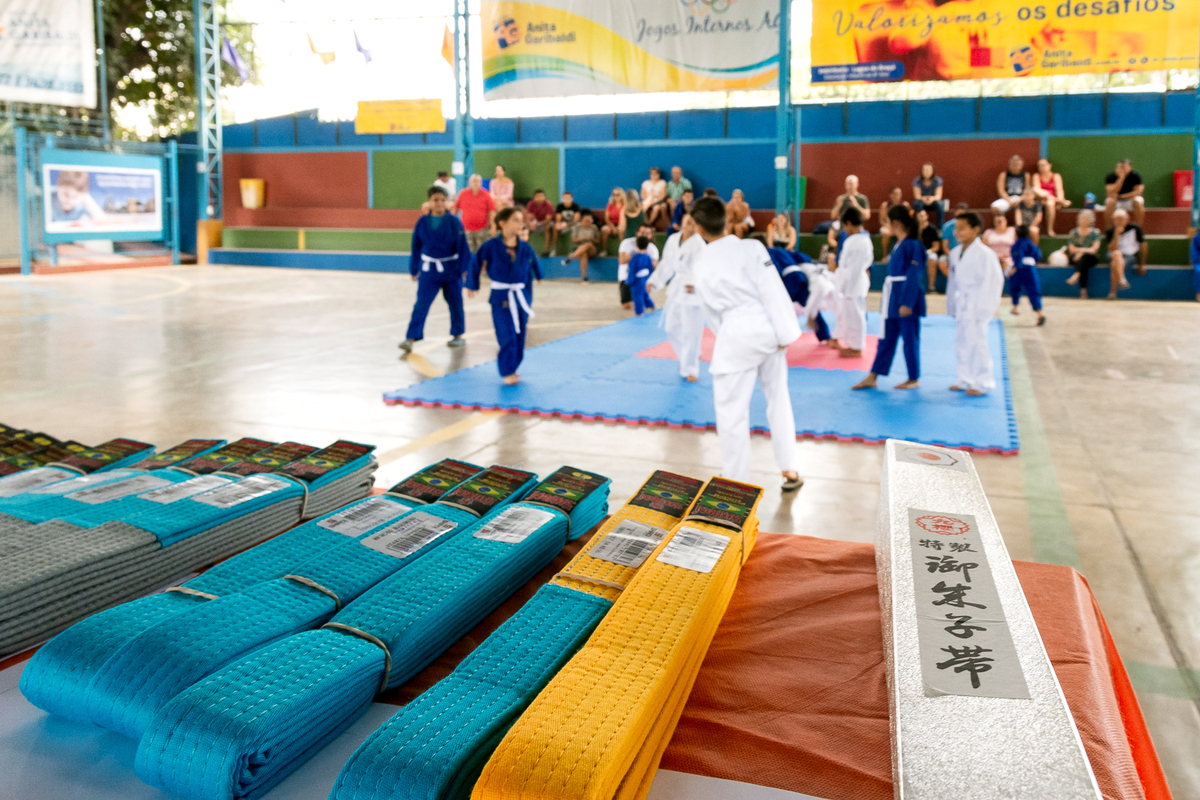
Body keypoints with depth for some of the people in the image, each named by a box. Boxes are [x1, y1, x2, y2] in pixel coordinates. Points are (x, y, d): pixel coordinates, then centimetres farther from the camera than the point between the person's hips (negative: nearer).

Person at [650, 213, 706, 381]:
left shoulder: (698, 243, -16)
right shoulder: (673, 240, 5)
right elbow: (667, 264, 14)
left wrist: (692, 283, -43)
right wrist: (656, 281, 11)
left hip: (693, 291, -7)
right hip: (677, 287, 7)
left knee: (691, 331, -5)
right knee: (672, 327, 15)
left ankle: (691, 369, 8)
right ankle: (687, 358, 37)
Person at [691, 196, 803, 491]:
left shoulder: (702, 263, 0)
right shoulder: (751, 247, -2)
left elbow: (712, 311, 6)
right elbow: (773, 290, -7)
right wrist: (786, 333, -5)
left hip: (737, 336, -2)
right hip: (767, 329, 2)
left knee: (731, 411, 7)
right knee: (779, 400, 18)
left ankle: (736, 482, 14)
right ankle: (789, 471, 26)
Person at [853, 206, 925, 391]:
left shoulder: (912, 246, -16)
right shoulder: (898, 245, 11)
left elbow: (913, 277, -18)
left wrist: (907, 303, -20)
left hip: (907, 299, -9)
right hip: (893, 299, 9)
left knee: (910, 339, 3)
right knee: (886, 339, 11)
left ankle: (914, 379, 16)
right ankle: (872, 377, 14)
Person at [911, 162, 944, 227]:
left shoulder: (938, 180, -12)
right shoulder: (917, 180, -13)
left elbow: (938, 195, -20)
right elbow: (917, 195, -19)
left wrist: (932, 198, -46)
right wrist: (923, 198, -45)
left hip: (933, 201, 1)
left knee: (939, 204, -33)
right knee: (917, 204, -35)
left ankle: (940, 228, -27)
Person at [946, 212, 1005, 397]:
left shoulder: (985, 254, -14)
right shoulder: (956, 253, 11)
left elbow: (993, 281, -15)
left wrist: (983, 308, -17)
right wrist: (952, 304, 14)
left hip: (977, 306, -8)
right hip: (962, 304, 8)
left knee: (976, 342, -7)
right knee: (961, 344, 12)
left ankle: (982, 383, 4)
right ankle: (966, 381, 24)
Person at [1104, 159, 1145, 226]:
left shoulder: (1136, 176, -10)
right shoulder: (1110, 176, -12)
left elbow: (1138, 191, -19)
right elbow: (1111, 194, -24)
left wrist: (1120, 196, -25)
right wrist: (1121, 178, -29)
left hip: (1130, 201, 0)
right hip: (1116, 201, 0)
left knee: (1138, 201, -32)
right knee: (1110, 201, -33)